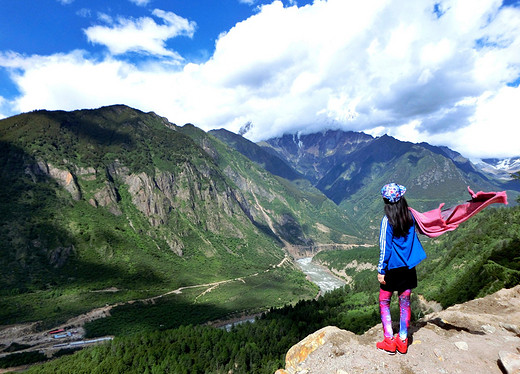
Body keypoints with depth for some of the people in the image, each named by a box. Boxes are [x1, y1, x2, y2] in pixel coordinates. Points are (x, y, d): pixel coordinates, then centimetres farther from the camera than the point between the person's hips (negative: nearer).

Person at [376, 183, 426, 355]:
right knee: (405, 303, 14)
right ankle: (402, 340, 24)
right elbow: (414, 238, 12)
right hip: (408, 267, 5)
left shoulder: (387, 220, -18)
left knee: (384, 303, 10)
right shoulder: (410, 216, -2)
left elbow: (384, 248, -16)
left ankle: (389, 341, 13)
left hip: (392, 268, -5)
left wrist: (381, 270, -10)